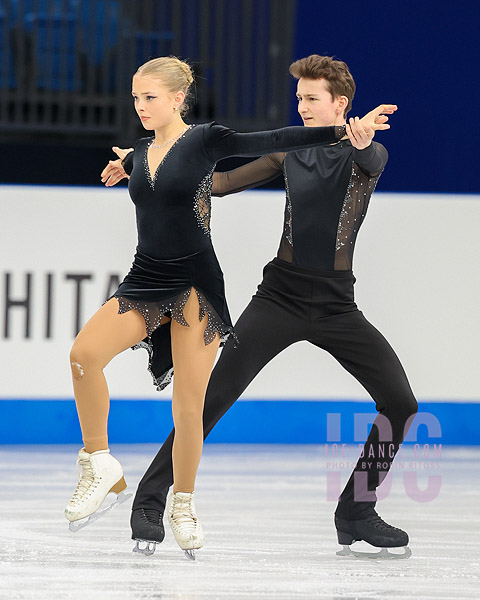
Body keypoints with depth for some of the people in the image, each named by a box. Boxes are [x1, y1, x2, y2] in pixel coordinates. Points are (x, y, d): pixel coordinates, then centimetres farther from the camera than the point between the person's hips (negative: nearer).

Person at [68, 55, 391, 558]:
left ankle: (183, 505, 16)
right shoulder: (140, 153, 12)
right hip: (144, 283, 4)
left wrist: (346, 128, -16)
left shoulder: (204, 140, -3)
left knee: (189, 409, -4)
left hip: (195, 284, -4)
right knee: (84, 352, -22)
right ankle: (99, 465, -10)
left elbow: (274, 141, -10)